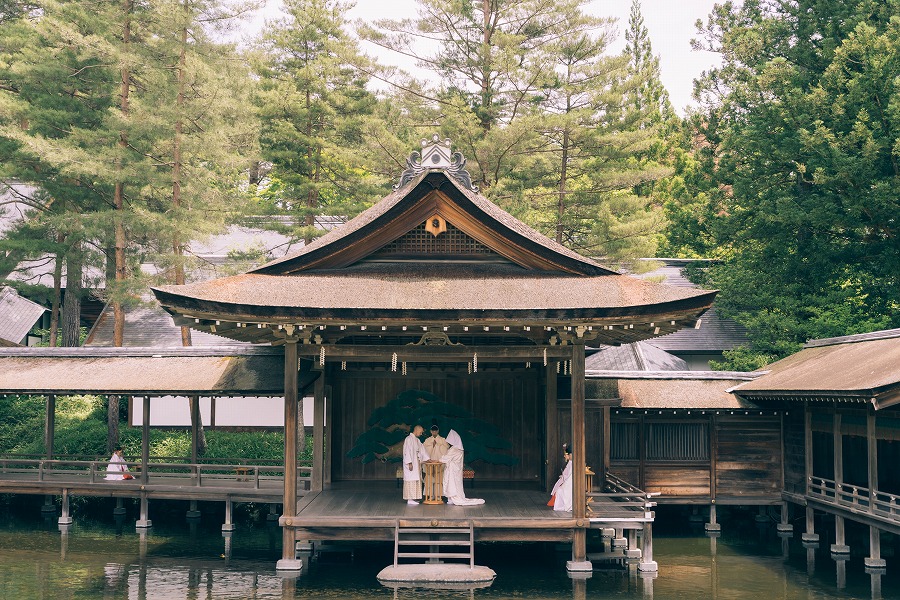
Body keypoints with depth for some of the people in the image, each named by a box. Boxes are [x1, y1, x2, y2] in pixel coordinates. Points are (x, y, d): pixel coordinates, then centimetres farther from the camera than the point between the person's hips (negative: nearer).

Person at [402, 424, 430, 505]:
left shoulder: (417, 440, 16)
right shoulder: (409, 439, -12)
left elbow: (422, 450, 19)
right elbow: (407, 451, -17)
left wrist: (428, 459, 12)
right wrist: (409, 463, -21)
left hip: (417, 463, 9)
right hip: (411, 464, -9)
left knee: (416, 480, 8)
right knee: (411, 480, -9)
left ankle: (413, 498, 12)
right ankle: (410, 499, -9)